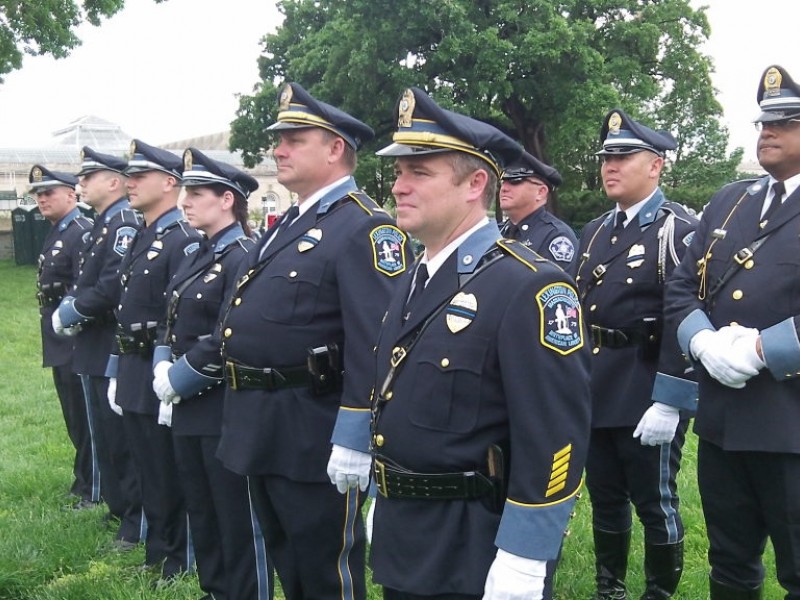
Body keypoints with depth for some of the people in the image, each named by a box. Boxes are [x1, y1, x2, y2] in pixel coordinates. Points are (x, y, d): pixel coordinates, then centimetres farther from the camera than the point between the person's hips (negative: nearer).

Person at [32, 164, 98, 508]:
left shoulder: (82, 232, -16)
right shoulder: (56, 233, 15)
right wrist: (54, 320, 12)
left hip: (77, 341, -10)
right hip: (59, 342, 10)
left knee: (85, 417, -1)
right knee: (74, 416, 17)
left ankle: (93, 489, 9)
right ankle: (83, 479, 29)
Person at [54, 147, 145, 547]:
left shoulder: (125, 226, -17)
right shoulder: (100, 227, 15)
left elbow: (110, 290, -26)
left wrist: (68, 313, -13)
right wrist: (69, 305, 0)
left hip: (115, 353, -10)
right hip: (93, 351, 10)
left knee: (124, 438, -2)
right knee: (104, 436, 18)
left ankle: (138, 523, 9)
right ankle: (118, 507, 32)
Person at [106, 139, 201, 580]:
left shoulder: (184, 241, -15)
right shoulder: (138, 241, 14)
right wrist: (116, 373, 16)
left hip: (160, 376, -9)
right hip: (132, 374, 9)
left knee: (170, 473, 4)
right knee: (146, 469, 18)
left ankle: (179, 559, 18)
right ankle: (156, 550, 31)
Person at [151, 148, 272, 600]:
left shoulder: (244, 257, -14)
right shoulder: (199, 257, 14)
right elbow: (175, 322, 16)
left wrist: (180, 378, -16)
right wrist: (163, 366, -1)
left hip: (227, 410, -9)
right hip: (191, 408, 9)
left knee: (239, 519, 2)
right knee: (202, 513, 19)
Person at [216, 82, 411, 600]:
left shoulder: (365, 227, -16)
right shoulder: (288, 224, 15)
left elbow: (374, 346, -23)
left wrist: (352, 442, -25)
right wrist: (247, 413, 20)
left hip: (315, 436, -9)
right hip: (263, 430, 10)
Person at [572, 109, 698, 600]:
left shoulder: (679, 230, -11)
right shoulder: (595, 232, 13)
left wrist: (669, 403, -22)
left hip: (647, 395, -7)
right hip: (595, 391, 7)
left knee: (654, 502, 5)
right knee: (605, 498, 17)